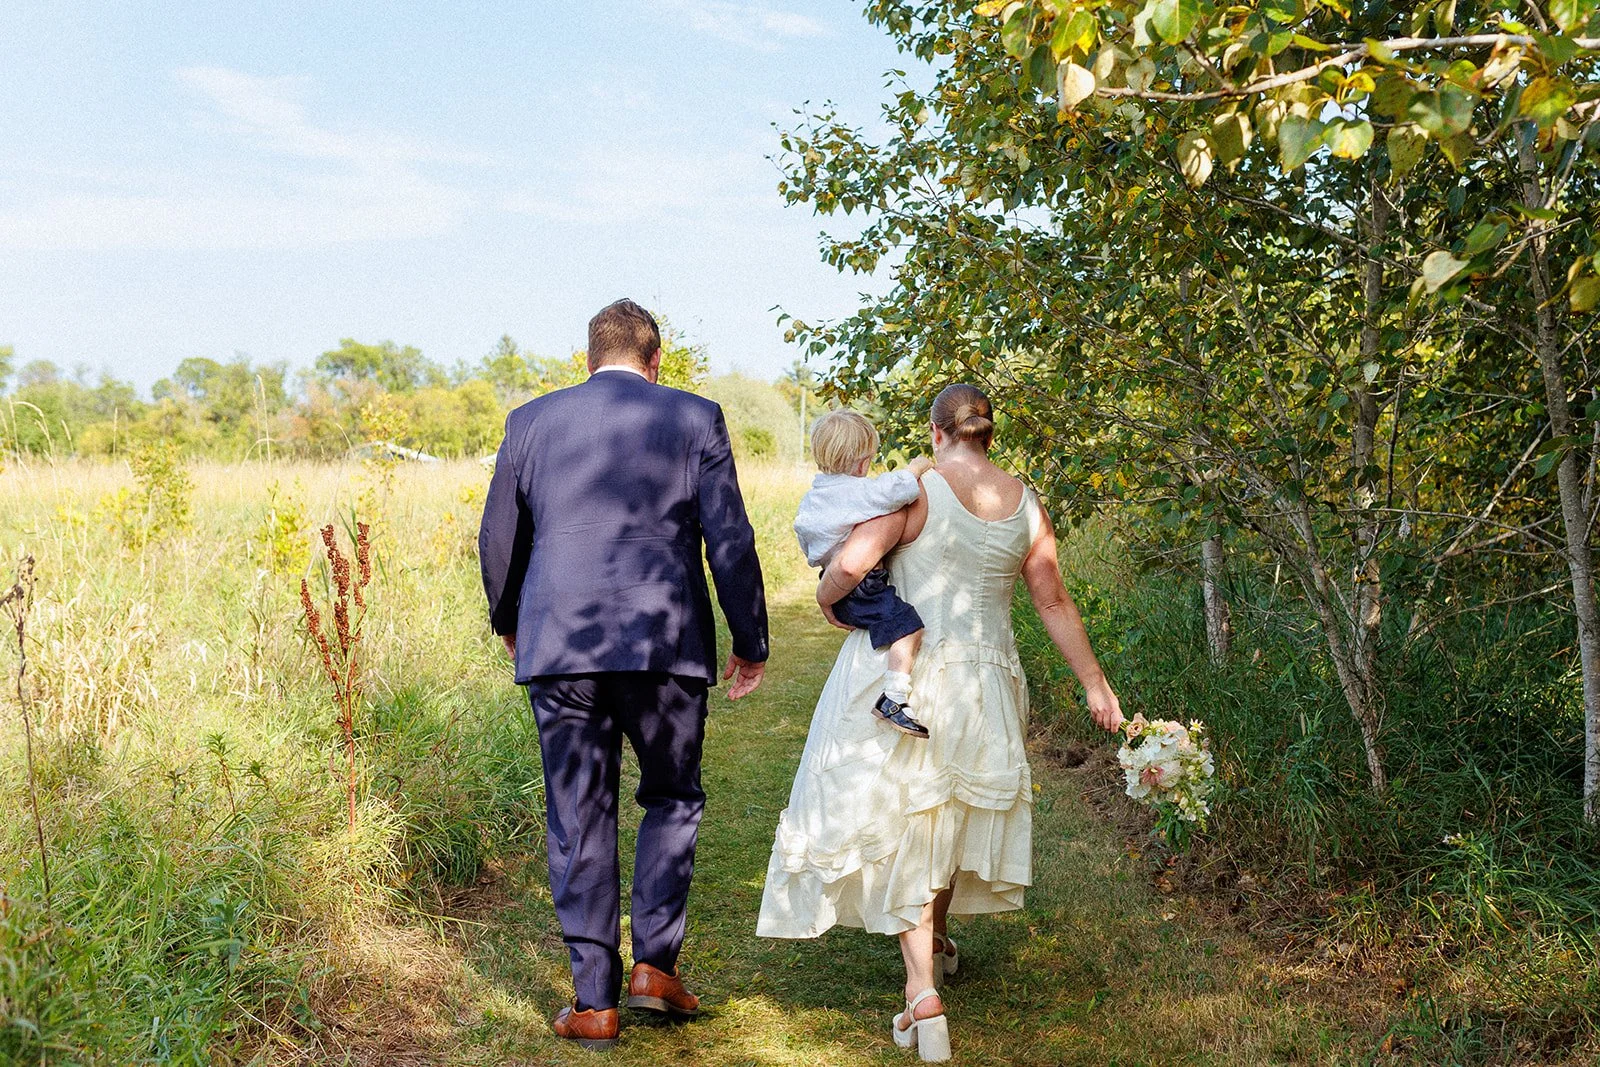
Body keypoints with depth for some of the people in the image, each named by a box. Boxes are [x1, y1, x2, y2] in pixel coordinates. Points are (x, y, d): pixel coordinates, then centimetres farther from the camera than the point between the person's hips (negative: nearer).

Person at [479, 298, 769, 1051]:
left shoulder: (530, 421, 9)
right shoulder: (695, 418, 2)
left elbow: (498, 540, 13)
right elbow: (730, 541, -1)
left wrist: (508, 623, 30)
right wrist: (750, 644, 9)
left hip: (560, 645, 2)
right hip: (666, 644, -1)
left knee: (579, 820, 8)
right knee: (672, 800, 18)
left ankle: (595, 1002, 11)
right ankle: (654, 961, 9)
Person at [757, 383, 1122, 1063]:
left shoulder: (917, 491, -12)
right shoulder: (1025, 505, 2)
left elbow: (849, 564, -21)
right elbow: (1055, 605, 6)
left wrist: (827, 599, 2)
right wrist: (1094, 684, 14)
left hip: (904, 676, -4)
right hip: (983, 682, 5)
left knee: (904, 824, 3)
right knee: (953, 809, 24)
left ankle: (923, 992, -8)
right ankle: (939, 940, 44)